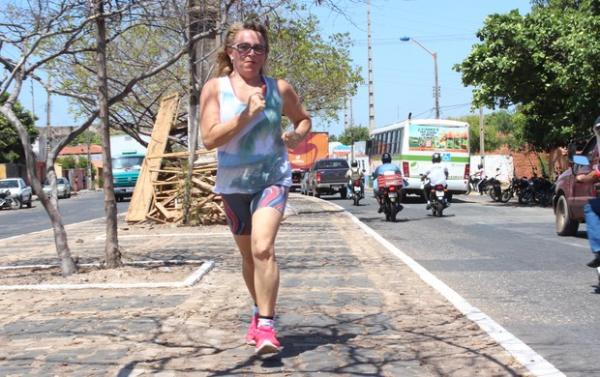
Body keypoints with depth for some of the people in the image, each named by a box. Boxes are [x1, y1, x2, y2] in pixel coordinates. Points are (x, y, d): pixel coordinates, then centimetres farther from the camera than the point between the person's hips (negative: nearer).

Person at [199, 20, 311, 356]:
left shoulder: (279, 89, -1)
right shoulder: (215, 88, -4)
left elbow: (304, 119, 16)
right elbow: (209, 138, -13)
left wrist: (297, 136, -7)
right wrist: (247, 114, -21)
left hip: (273, 179, -2)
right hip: (233, 183, 2)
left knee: (263, 247, -23)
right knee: (248, 254, 16)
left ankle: (266, 326, -19)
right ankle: (261, 312, 38)